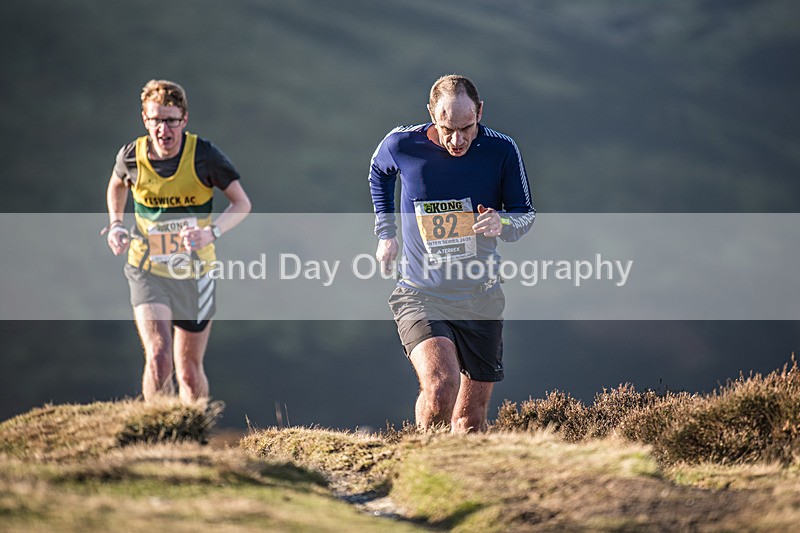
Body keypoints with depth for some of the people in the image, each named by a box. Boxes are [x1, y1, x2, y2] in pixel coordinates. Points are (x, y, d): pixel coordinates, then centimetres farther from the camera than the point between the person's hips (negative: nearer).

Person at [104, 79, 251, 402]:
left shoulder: (203, 155, -14)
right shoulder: (132, 156, -8)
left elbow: (242, 203, -8)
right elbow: (117, 185, 17)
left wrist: (212, 233, -26)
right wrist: (115, 224, 0)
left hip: (194, 272, 0)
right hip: (148, 272, 0)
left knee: (189, 372, 10)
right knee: (159, 358, -22)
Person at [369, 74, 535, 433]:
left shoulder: (502, 150, -9)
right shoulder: (401, 145, -9)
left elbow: (526, 214, 3)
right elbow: (378, 174, 16)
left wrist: (501, 224, -20)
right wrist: (385, 232, 15)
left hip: (481, 300, 2)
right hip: (420, 296, -2)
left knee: (470, 423, 7)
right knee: (440, 388, -27)